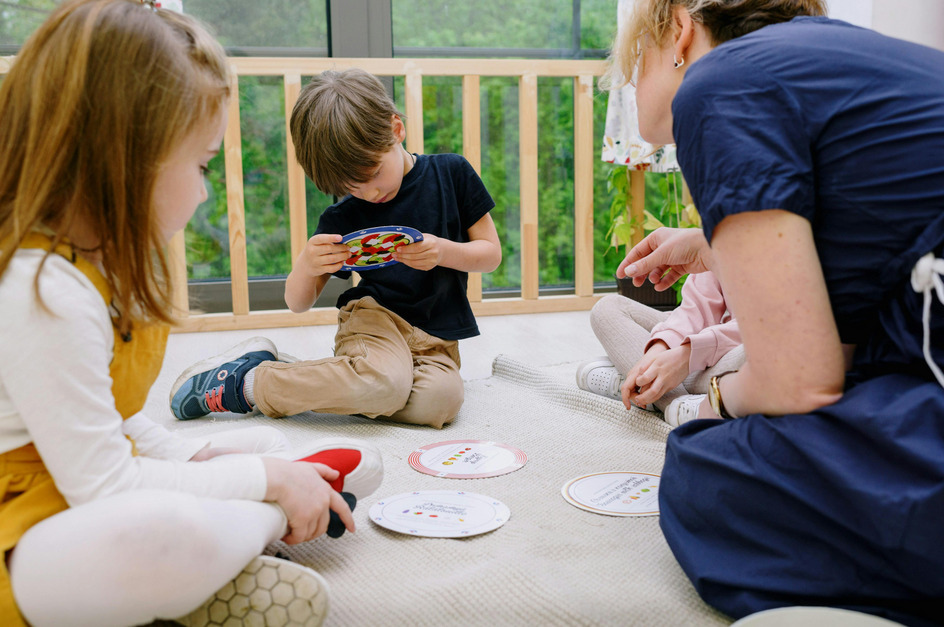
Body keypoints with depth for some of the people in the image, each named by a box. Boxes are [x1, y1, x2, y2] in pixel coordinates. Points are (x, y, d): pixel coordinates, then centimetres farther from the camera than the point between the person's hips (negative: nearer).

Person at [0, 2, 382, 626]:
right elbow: (102, 486, -25)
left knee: (264, 443, 19)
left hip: (104, 494, 10)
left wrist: (193, 455, 1)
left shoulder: (101, 262, 5)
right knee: (169, 533, -41)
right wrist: (266, 481, -18)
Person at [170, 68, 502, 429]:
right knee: (385, 386, -38)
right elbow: (298, 303, 2)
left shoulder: (452, 173, -1)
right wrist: (306, 266, -22)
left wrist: (445, 251, -18)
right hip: (375, 315, -2)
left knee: (440, 400, -32)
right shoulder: (344, 217, -2)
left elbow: (492, 254, 3)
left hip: (436, 339, 3)